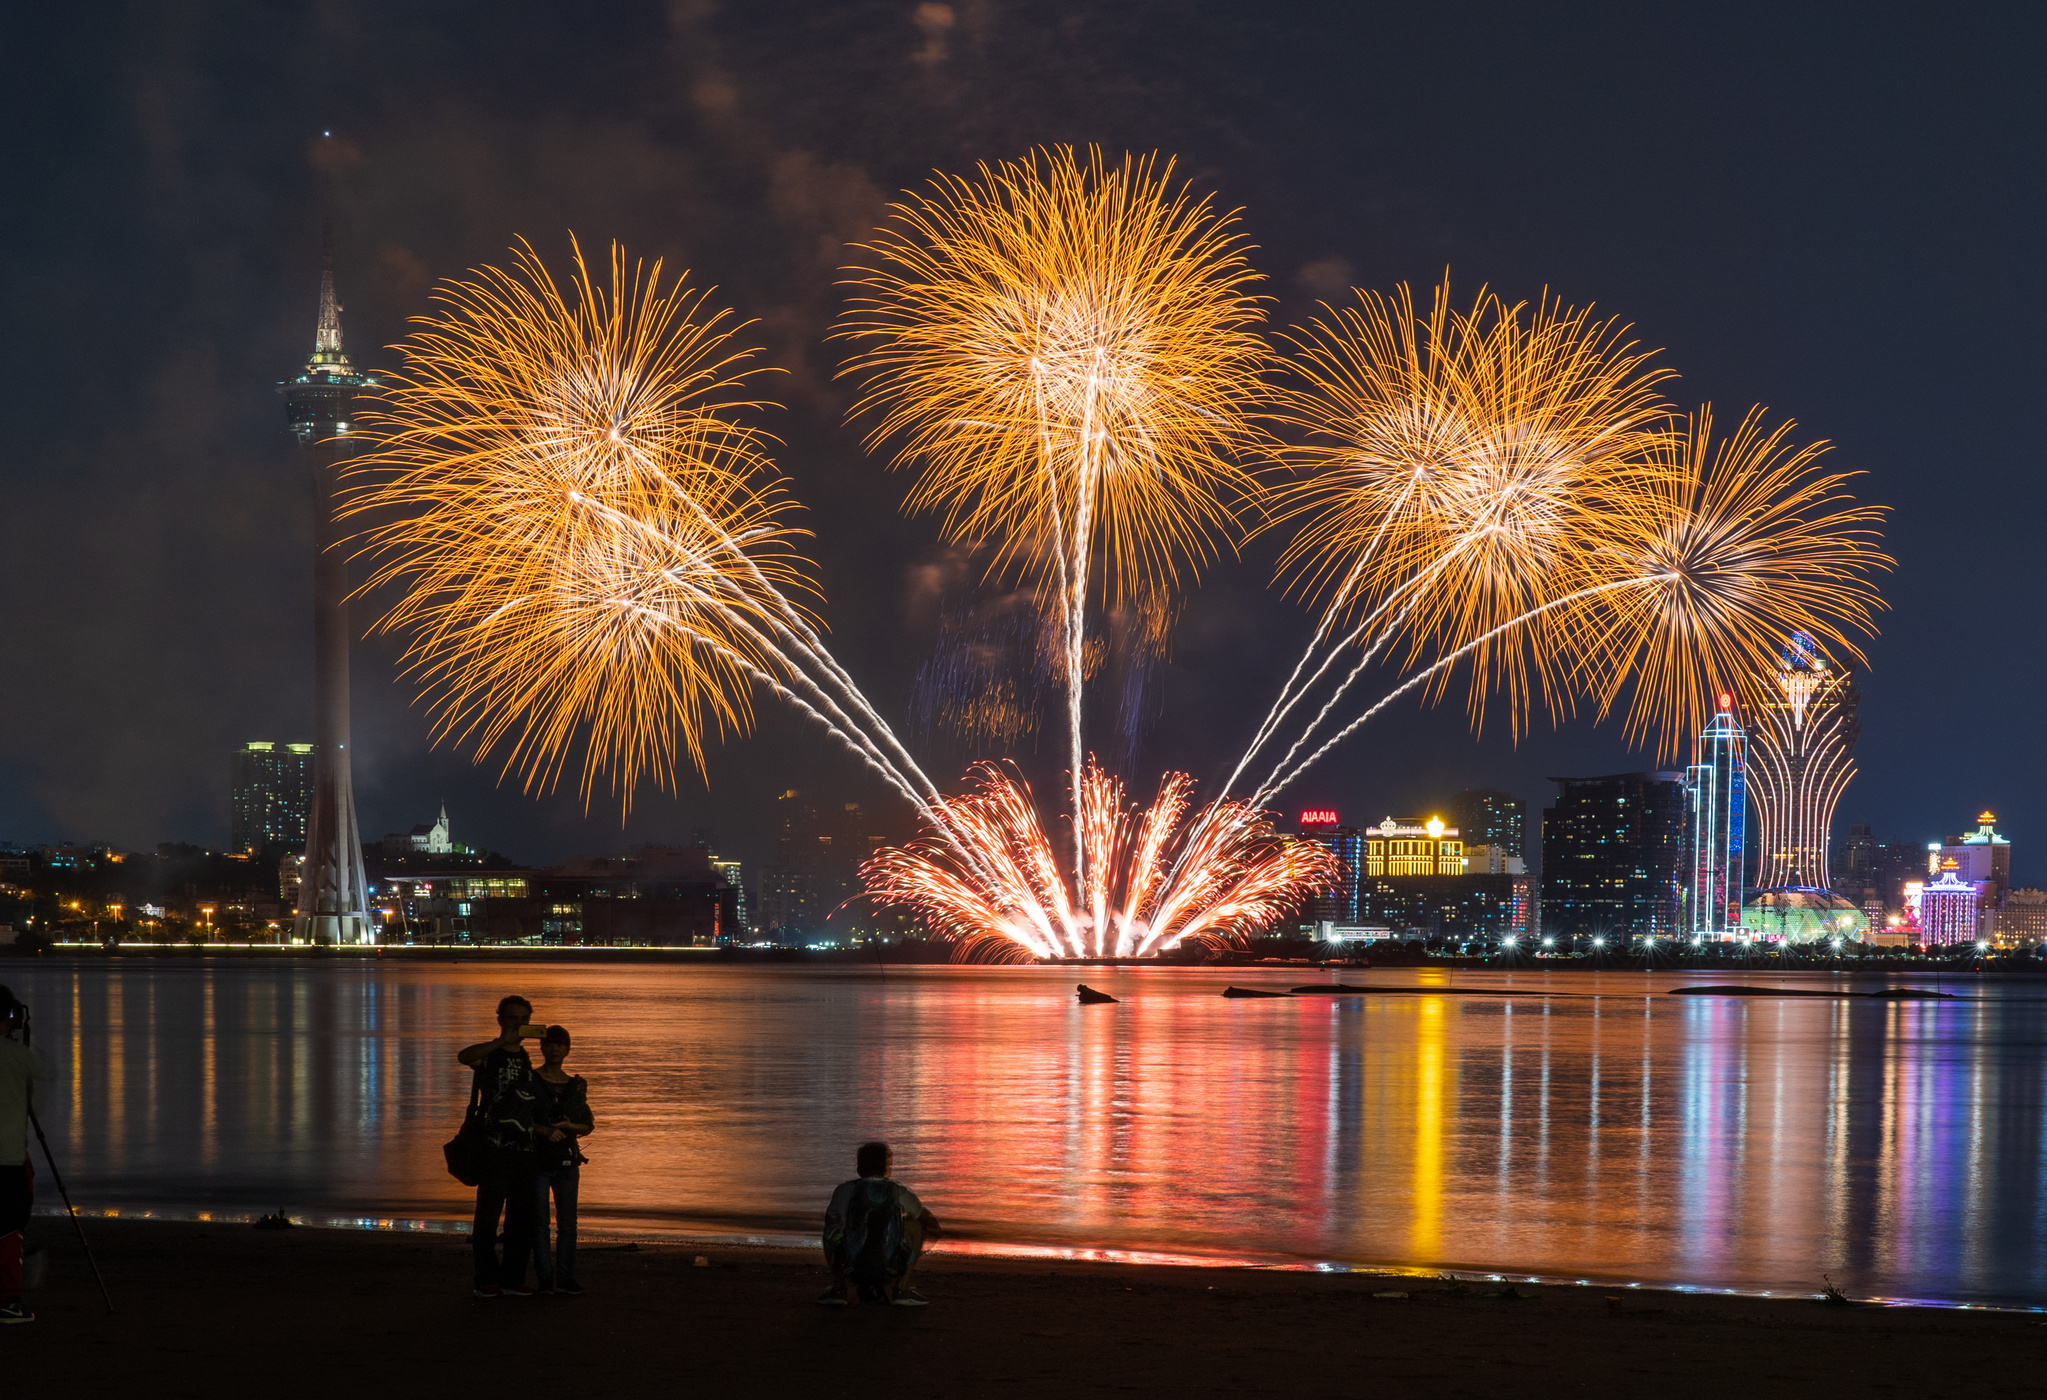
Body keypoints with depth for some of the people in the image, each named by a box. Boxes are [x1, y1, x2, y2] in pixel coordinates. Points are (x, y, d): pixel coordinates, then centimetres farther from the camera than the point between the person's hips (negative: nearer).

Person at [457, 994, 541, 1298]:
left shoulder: (526, 1059, 19)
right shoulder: (489, 1054, 0)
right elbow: (465, 1056, -24)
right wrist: (501, 1041, -31)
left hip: (526, 1148, 6)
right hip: (495, 1148, -6)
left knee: (522, 1217, 5)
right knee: (488, 1214, -6)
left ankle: (513, 1278, 12)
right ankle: (486, 1281, -1)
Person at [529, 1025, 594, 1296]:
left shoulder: (576, 1085, 11)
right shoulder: (530, 1081, 1)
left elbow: (588, 1126, 15)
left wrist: (570, 1126, -6)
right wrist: (545, 1130, -17)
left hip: (566, 1160, 3)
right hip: (537, 1159, -3)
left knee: (567, 1222, 0)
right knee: (539, 1220, -3)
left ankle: (565, 1278, 6)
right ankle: (546, 1278, 3)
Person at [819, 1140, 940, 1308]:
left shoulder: (845, 1190, 8)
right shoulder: (900, 1192, 10)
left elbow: (830, 1231, 16)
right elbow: (932, 1225, 24)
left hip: (851, 1272, 1)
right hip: (890, 1273, -1)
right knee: (915, 1224, 23)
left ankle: (838, 1289, 15)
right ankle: (900, 1290, 14)